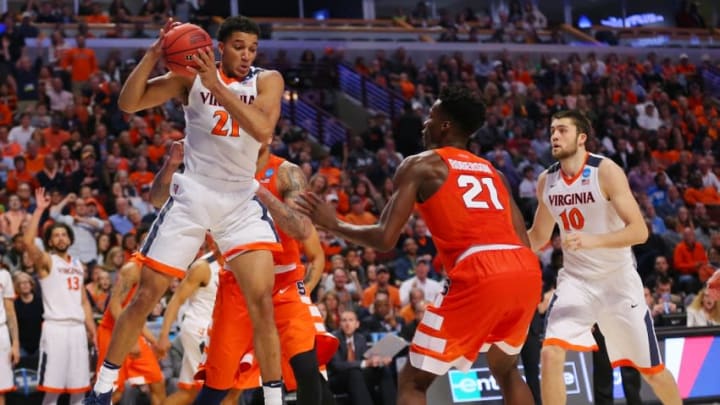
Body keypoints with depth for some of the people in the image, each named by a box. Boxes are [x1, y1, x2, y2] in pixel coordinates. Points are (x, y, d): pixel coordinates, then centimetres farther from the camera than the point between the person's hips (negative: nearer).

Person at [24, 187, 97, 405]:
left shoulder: (78, 265, 19)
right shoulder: (46, 261, 0)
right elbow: (28, 241, -20)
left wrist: (92, 329, 13)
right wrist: (39, 210, -20)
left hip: (77, 328, 6)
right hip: (55, 328, -6)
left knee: (80, 387, 7)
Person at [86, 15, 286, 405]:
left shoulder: (267, 80, -1)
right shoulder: (191, 75, -2)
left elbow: (263, 130, -20)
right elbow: (128, 103, -10)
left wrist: (217, 86, -27)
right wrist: (153, 55, -23)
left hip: (242, 201, 1)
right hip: (192, 196, 0)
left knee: (262, 301, -12)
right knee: (146, 295, 0)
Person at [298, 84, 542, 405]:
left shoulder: (420, 165, 10)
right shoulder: (491, 171, 28)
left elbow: (385, 239, 2)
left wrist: (333, 224, 18)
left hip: (479, 274, -6)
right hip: (526, 270, 6)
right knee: (505, 369, 31)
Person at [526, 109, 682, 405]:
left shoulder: (606, 172, -17)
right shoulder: (546, 181, -1)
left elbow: (640, 231, -23)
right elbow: (538, 237, 14)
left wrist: (592, 240, -38)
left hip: (617, 280, -3)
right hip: (575, 280, 3)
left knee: (651, 369, 8)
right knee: (550, 354, -20)